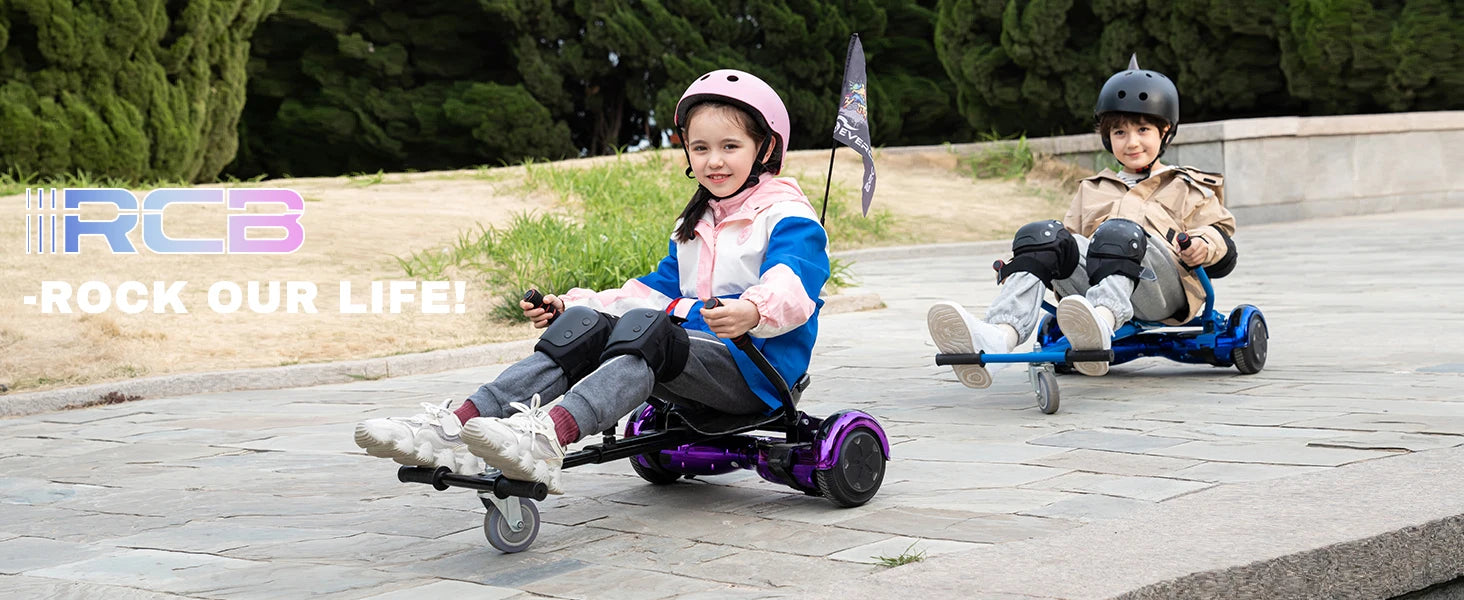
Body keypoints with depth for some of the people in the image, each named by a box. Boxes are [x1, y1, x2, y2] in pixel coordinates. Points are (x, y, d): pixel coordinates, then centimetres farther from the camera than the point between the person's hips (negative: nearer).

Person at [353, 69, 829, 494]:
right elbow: (660, 288, 24)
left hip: (754, 367, -7)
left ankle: (546, 440, -62)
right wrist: (573, 304, 10)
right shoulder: (694, 224, 25)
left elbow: (793, 283, -22)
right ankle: (454, 431, -37)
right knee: (585, 322, -18)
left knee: (646, 327, -35)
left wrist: (752, 311, -46)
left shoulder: (787, 217, -2)